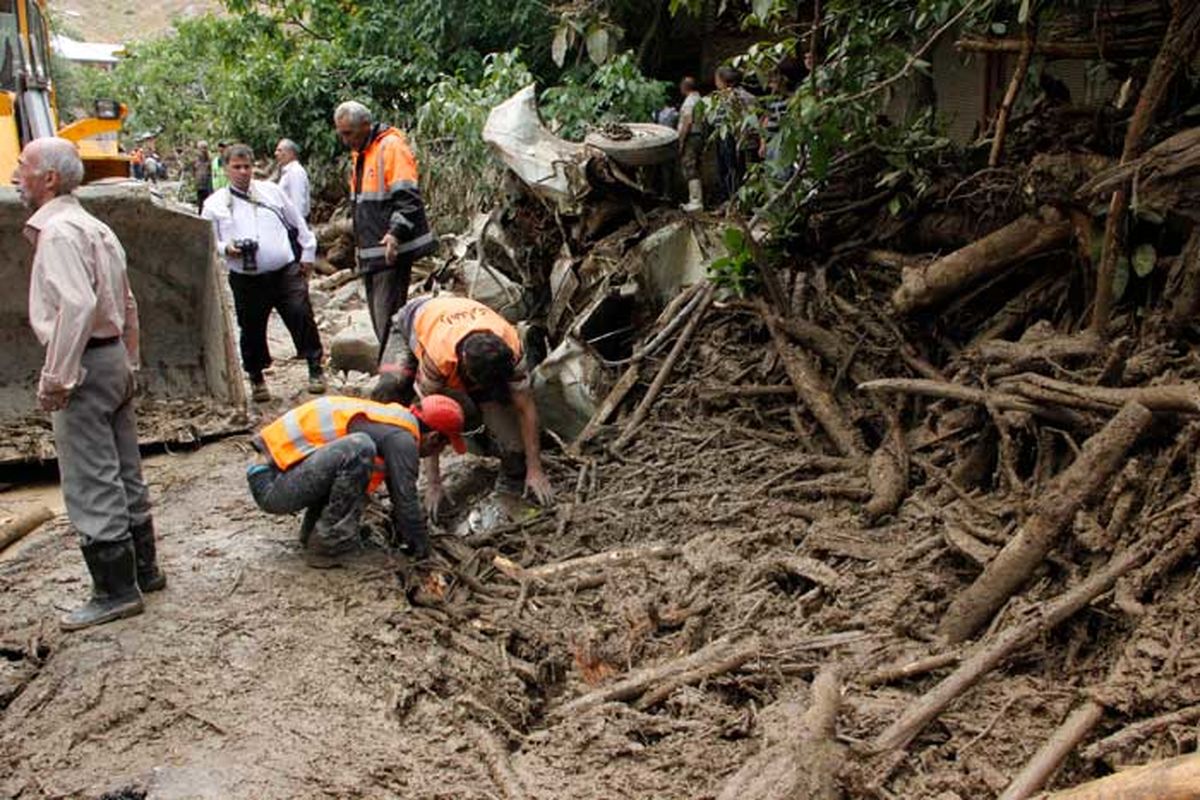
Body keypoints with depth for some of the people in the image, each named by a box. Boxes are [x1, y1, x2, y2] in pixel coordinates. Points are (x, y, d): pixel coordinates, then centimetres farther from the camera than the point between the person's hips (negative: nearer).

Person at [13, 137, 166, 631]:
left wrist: (55, 377, -22)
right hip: (113, 358, 10)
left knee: (91, 486, -3)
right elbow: (126, 304, 20)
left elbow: (77, 306, -26)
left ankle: (116, 592, 4)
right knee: (124, 475, 16)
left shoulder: (58, 232, -15)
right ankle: (143, 570, 26)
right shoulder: (94, 228, 16)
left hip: (85, 365, -10)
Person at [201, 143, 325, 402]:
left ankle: (315, 367, 10)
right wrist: (226, 249, -16)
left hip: (286, 271, 0)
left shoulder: (271, 191, 9)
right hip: (246, 279, 0)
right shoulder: (214, 204, 4)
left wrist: (308, 252, 16)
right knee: (251, 329, 7)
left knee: (302, 316, -5)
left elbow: (297, 223, 17)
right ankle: (256, 378, 24)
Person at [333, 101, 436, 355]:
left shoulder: (391, 147, -11)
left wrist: (396, 233, -30)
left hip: (392, 251, -10)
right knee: (379, 317, 13)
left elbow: (408, 198, -20)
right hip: (370, 252, 10)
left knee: (388, 318, -11)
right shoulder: (359, 153, 18)